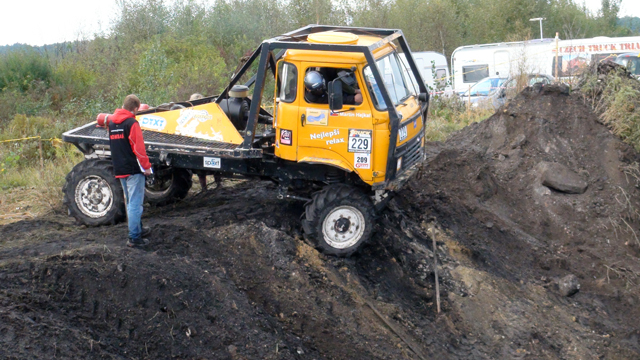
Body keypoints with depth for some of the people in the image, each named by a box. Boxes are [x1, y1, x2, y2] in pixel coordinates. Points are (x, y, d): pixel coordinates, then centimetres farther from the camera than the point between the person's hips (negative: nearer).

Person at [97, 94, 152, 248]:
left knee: (131, 202, 21)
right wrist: (146, 167, -11)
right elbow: (139, 148, -17)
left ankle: (138, 230, 33)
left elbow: (101, 119, 33)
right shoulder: (132, 123, -14)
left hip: (120, 170, 8)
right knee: (135, 203, -5)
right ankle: (134, 238, -6)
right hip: (133, 169, -8)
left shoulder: (111, 122, 8)